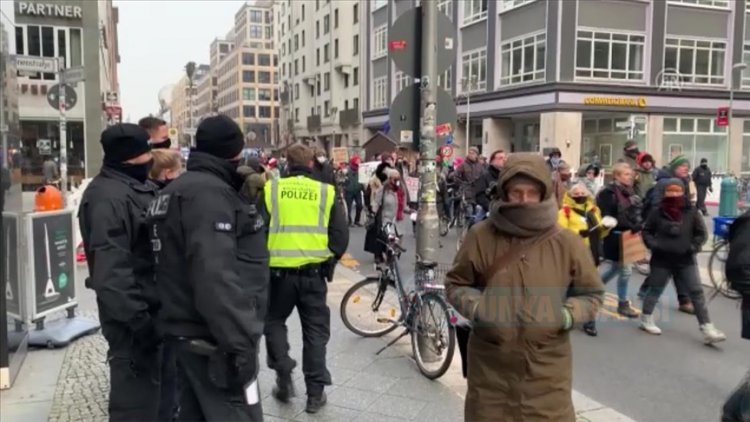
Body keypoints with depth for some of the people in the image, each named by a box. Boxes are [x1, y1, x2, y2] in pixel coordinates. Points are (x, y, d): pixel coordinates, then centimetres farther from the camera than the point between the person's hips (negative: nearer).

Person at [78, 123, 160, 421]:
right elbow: (111, 273, -27)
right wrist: (138, 321, -26)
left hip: (152, 309, 10)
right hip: (133, 317, -10)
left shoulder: (138, 188, 12)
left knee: (152, 388, 24)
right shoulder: (108, 198, -20)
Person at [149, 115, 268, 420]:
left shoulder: (179, 188, 15)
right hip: (212, 338, -10)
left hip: (188, 331, 10)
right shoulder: (209, 192, -18)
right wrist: (239, 343, -26)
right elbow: (215, 276, -28)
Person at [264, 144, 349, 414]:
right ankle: (315, 392, 15)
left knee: (274, 321, 22)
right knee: (315, 330, 11)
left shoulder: (271, 189, 0)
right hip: (313, 271, 1)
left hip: (279, 270, 0)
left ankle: (283, 375, 13)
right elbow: (341, 235, 0)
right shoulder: (325, 192, 1)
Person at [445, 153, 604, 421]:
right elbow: (456, 284, 5)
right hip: (490, 365, 0)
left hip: (547, 369, 0)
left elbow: (591, 294, 6)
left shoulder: (567, 242, -5)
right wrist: (477, 308, -14)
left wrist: (567, 315, -13)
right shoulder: (481, 236, -7)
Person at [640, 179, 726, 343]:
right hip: (661, 259, -1)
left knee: (697, 292, -1)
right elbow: (647, 232, 5)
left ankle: (707, 329, 2)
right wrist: (653, 245, -10)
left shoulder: (691, 212, -3)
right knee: (655, 290, 11)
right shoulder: (657, 213, -5)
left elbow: (702, 233, 5)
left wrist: (694, 246, -9)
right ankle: (646, 319, 28)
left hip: (686, 260, 2)